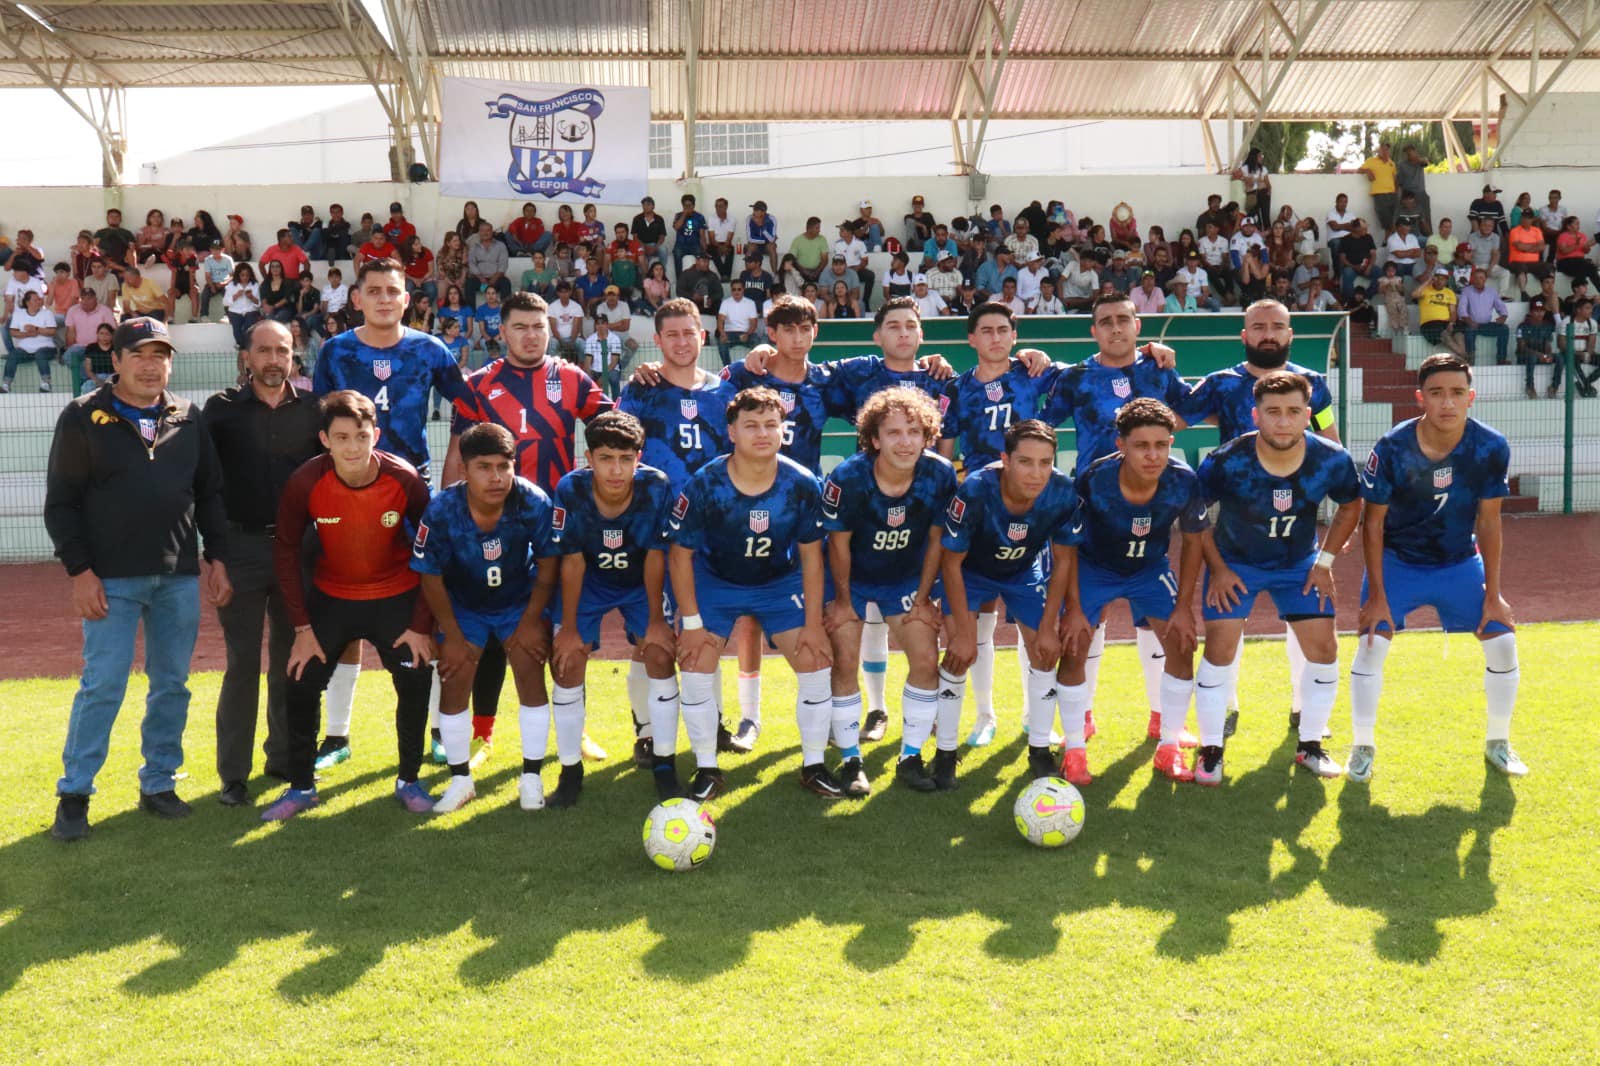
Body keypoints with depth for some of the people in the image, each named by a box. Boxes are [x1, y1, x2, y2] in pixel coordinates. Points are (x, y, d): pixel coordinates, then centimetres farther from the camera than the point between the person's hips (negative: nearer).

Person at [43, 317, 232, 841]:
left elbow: (209, 493, 13)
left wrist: (216, 556, 6)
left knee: (172, 685, 9)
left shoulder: (189, 418, 10)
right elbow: (61, 502, -3)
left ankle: (158, 783, 21)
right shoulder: (82, 418, -1)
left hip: (180, 578, 4)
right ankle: (74, 794, 8)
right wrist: (79, 570, -10)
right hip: (111, 580, -4)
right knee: (102, 686, -4)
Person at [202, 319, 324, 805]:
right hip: (241, 548, -2)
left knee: (293, 659, 11)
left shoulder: (312, 408, 5)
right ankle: (232, 774, 8)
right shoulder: (222, 409, 0)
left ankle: (286, 757, 25)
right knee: (243, 663, 0)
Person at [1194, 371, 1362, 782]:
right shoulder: (1226, 462, -29)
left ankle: (1310, 745, 16)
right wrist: (1217, 568, -12)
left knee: (1324, 648, -3)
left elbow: (1351, 505, 1)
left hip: (1299, 563, 3)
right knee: (1219, 648, -11)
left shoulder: (1331, 460, -21)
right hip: (1235, 562, -2)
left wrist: (1326, 560, -3)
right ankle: (1211, 751, 3)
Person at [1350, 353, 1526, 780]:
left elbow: (1489, 521, -7)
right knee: (1371, 644, -14)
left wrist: (1493, 594, -6)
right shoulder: (1392, 449, -25)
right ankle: (1362, 747, 3)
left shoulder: (1491, 448, -18)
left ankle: (1498, 743, 18)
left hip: (1461, 561, 2)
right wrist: (1377, 595, -15)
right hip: (1398, 561, -2)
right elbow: (1373, 522, -14)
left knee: (1503, 642, -3)